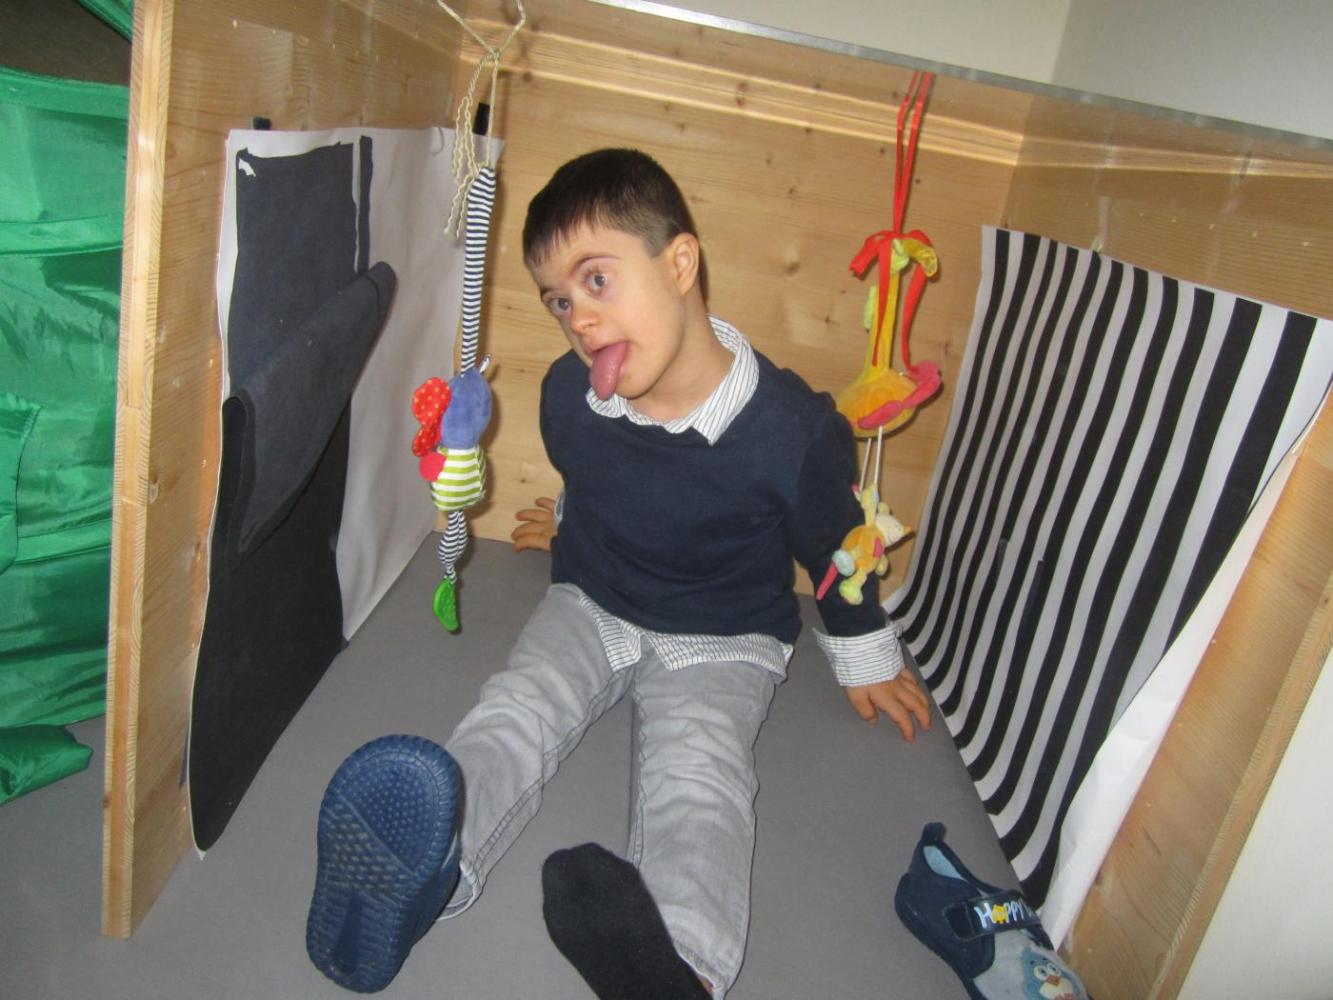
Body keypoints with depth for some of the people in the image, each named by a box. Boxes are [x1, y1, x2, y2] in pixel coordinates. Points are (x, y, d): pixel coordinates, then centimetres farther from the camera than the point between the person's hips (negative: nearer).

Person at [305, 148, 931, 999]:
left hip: (725, 640, -3)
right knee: (515, 709, -27)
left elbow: (833, 547, -3)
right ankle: (407, 881, -51)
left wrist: (865, 658, 12)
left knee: (695, 768, -33)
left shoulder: (794, 430, -23)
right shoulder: (567, 396, -11)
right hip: (591, 608, 4)